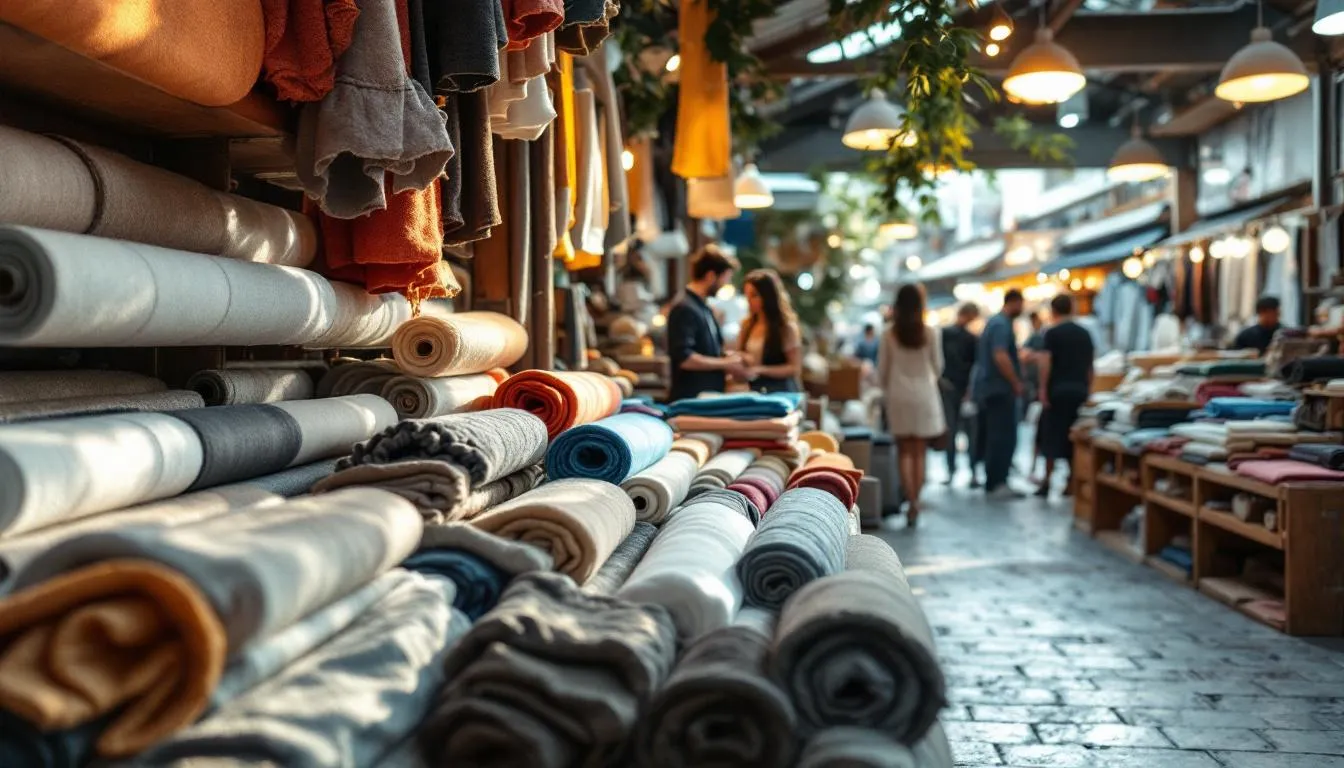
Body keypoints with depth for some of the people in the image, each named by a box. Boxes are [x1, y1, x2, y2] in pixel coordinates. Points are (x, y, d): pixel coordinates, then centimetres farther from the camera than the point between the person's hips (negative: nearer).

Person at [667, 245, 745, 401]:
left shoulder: (702, 306, 14)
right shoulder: (685, 309, -17)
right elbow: (684, 358, -24)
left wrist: (726, 357, 6)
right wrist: (725, 364, -15)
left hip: (710, 395, 10)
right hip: (692, 399, -10)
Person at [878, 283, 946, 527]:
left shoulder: (889, 335, -5)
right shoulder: (930, 334, -6)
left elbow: (882, 370, 0)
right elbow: (938, 367, 3)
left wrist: (887, 390, 17)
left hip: (899, 396, 0)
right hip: (924, 395, 0)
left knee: (904, 452, 6)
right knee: (920, 453, 7)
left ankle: (911, 503, -5)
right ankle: (915, 503, 8)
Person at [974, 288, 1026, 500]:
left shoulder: (995, 322, 18)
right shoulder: (1002, 324, -14)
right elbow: (1001, 357, -25)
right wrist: (1017, 383, -17)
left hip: (991, 388, 10)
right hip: (1000, 389, -10)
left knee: (995, 436, 11)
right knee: (1004, 437, -10)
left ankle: (993, 482, 14)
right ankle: (997, 484, -11)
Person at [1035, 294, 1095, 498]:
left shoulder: (1052, 333, -6)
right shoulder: (1085, 333, 11)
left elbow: (1046, 363, -12)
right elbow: (1090, 364, 13)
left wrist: (1043, 389, -10)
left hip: (1058, 389, -5)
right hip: (1080, 389, 5)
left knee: (1051, 434, 0)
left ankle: (1047, 482, -2)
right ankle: (1073, 480, 11)